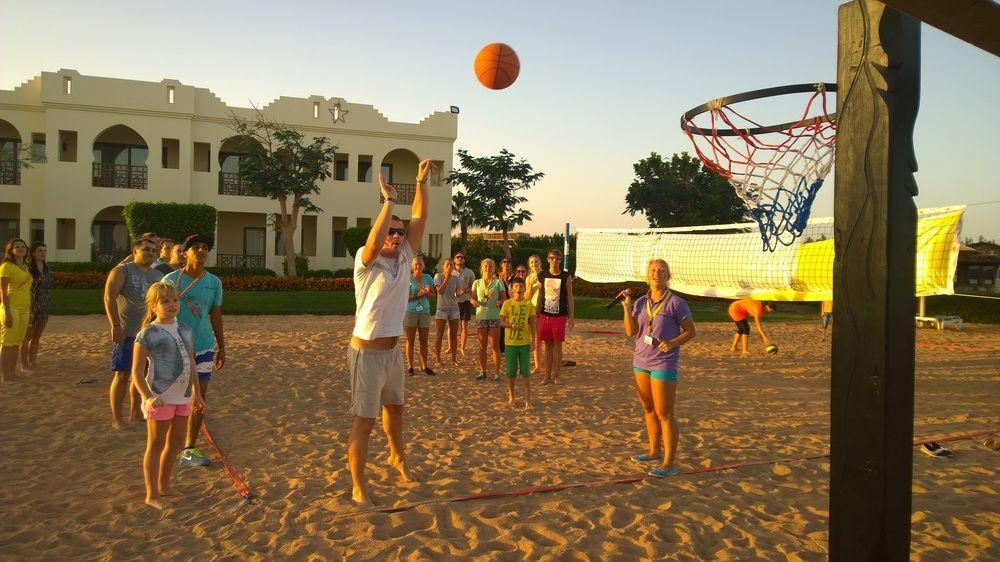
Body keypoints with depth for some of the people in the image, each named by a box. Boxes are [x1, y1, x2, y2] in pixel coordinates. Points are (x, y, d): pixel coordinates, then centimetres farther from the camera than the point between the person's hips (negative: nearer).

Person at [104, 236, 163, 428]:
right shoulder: (122, 271, -5)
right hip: (126, 333, -6)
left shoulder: (157, 275, 14)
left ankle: (135, 413, 25)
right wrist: (116, 326, -19)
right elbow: (109, 298, -13)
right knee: (122, 374, -2)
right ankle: (116, 418, 7)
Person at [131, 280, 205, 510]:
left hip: (183, 397, 7)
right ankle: (152, 495, 14)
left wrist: (196, 394, 19)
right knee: (156, 444, 3)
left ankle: (164, 485, 33)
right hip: (160, 399, -7)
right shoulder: (148, 334, -11)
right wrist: (148, 397, -23)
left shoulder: (186, 331, 9)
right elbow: (137, 372, -12)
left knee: (176, 443, 16)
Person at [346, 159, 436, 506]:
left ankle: (398, 457, 49)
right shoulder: (366, 260, -13)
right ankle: (358, 488, 8)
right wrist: (389, 200, -30)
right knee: (364, 420, -2)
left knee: (395, 406, 26)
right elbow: (374, 242, -35)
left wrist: (422, 182, -5)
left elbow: (419, 218, 0)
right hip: (367, 351, -7)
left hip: (393, 349, 7)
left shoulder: (404, 258, 4)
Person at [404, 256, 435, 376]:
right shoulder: (408, 279, -5)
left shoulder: (427, 278, 4)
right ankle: (410, 366, 12)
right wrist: (418, 295, -19)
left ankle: (424, 366, 17)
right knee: (410, 341, 4)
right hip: (410, 312, -3)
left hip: (424, 312, 3)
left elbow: (433, 294, 6)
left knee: (424, 341, 8)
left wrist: (427, 292, -15)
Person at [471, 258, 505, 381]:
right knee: (482, 346, 8)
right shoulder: (477, 283, 9)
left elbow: (503, 298, 3)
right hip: (481, 316, 2)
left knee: (495, 346, -2)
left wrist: (499, 302, -18)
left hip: (494, 317, -2)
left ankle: (497, 373, 4)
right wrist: (475, 302, -12)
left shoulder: (498, 282, 2)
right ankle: (482, 371, 17)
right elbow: (472, 298, 9)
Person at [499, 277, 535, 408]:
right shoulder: (507, 304, -2)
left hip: (525, 343, 0)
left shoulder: (528, 304, -1)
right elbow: (501, 321, -2)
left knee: (526, 372, 1)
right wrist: (512, 325, -20)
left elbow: (532, 324, 4)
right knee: (511, 371, 9)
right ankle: (511, 396, 25)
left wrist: (533, 340, 0)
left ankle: (528, 399, 9)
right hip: (510, 342, 0)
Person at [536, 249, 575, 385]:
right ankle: (547, 375, 15)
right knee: (548, 345, 8)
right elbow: (540, 297, 11)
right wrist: (536, 315, 9)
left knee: (557, 345, 2)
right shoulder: (542, 276, 5)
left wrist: (571, 317, -3)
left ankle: (556, 376, 12)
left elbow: (570, 297, 1)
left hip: (560, 316, -2)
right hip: (545, 315, 2)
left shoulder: (566, 277, -2)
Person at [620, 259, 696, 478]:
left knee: (664, 414, -3)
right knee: (649, 410, 17)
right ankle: (654, 451, 32)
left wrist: (672, 343, -20)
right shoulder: (640, 302, 6)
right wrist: (627, 307, -9)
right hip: (641, 361, 6)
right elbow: (631, 331, -2)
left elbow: (690, 332, -4)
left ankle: (669, 463, 5)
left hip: (664, 364, -6)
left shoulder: (676, 303, -9)